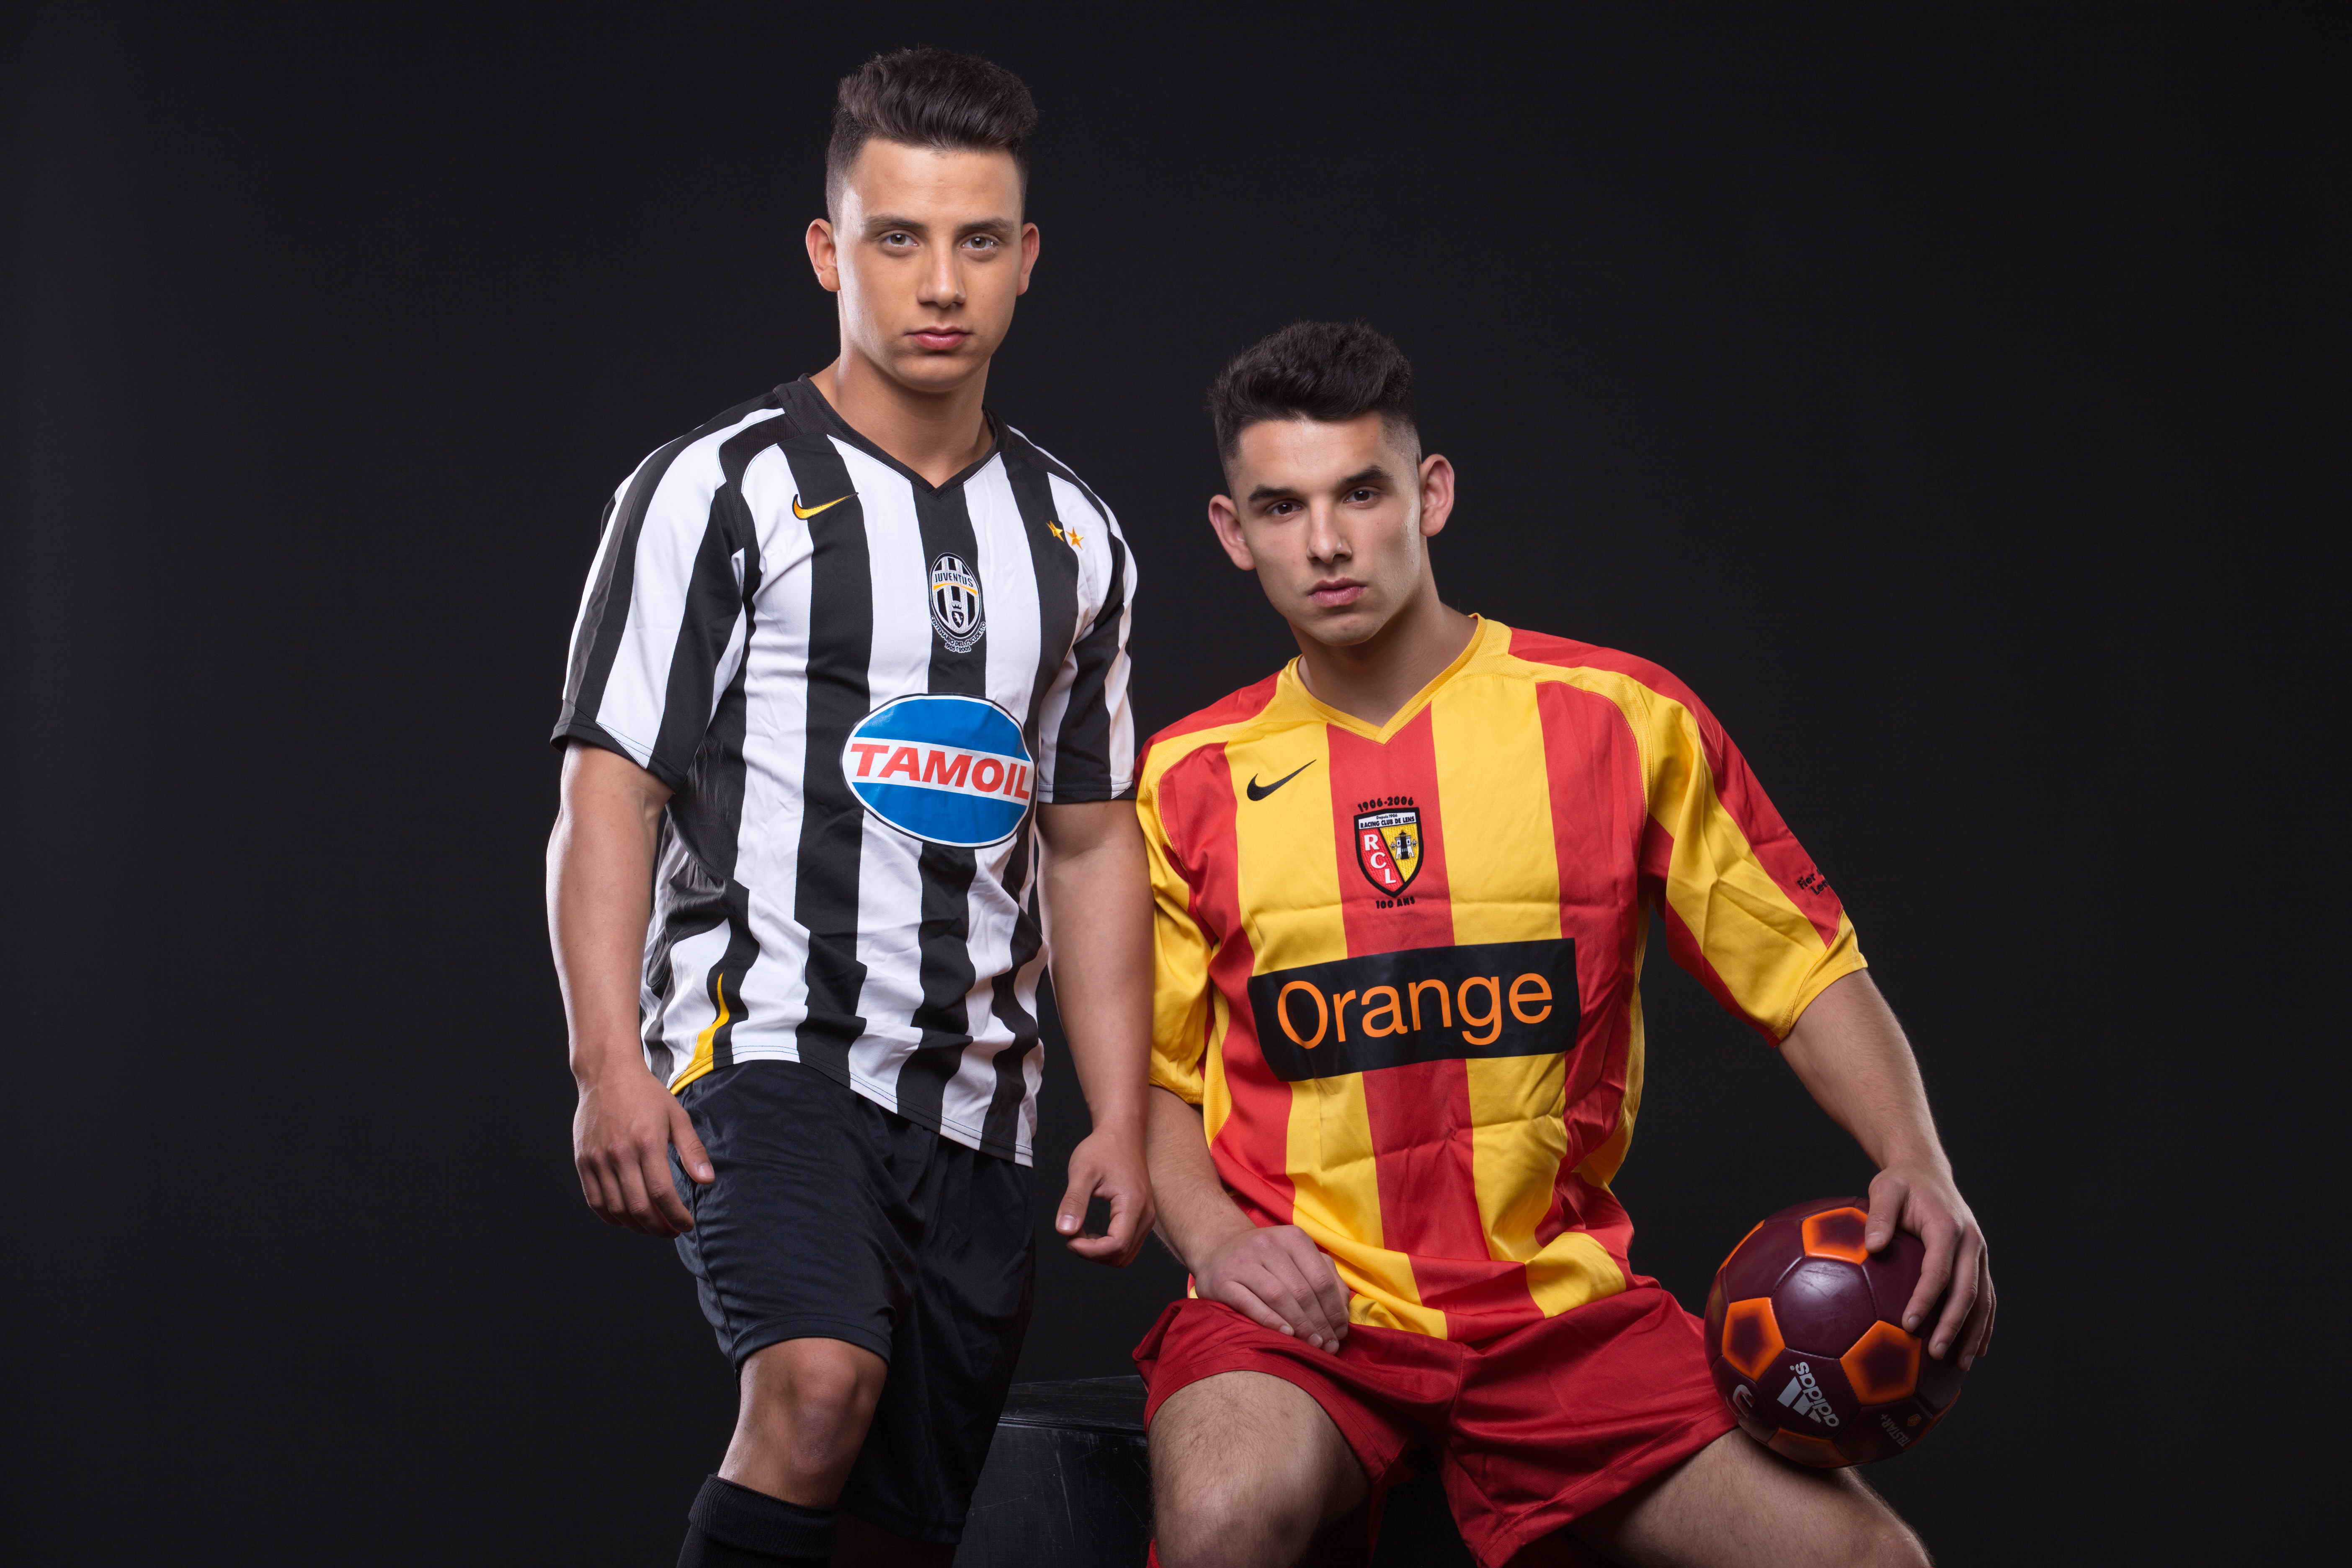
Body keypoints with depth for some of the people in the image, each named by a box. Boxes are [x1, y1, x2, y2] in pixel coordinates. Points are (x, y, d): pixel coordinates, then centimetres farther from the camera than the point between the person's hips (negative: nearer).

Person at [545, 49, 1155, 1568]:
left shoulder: (1074, 537, 15)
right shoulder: (721, 491, 0)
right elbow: (609, 797, -5)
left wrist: (1124, 1117, 12)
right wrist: (611, 1065, -17)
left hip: (975, 1102, 5)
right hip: (767, 1045, -5)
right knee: (819, 1388, -30)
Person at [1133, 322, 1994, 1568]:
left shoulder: (1622, 720, 3)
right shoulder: (1191, 781, 6)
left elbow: (1806, 973, 6)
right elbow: (1151, 1073, 14)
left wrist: (1916, 1166, -10)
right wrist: (1209, 1232, -6)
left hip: (1560, 1306, 1)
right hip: (1303, 1306, 0)